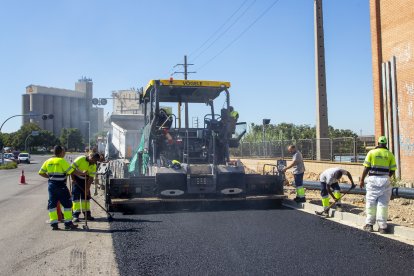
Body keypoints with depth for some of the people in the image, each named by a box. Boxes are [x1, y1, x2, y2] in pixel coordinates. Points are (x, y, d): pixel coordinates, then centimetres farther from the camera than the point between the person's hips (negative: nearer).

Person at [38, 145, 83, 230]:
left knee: (52, 204, 11)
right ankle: (68, 223, 6)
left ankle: (54, 224, 10)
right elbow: (72, 171, -13)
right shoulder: (62, 161, -11)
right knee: (67, 204, 4)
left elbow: (41, 173, 12)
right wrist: (82, 173, -3)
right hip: (60, 186, -6)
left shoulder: (48, 161, 8)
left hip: (51, 185, 6)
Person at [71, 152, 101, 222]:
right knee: (76, 196, -9)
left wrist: (87, 188, -13)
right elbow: (72, 168, -16)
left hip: (85, 180, 5)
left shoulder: (94, 166, -6)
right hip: (76, 179, -5)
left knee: (86, 196, 6)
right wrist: (73, 179, -16)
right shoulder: (80, 159, -20)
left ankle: (87, 214, 15)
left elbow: (91, 178, -8)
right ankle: (75, 215, -8)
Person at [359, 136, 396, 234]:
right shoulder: (390, 154, 5)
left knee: (371, 202, 7)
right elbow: (392, 170, 4)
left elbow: (366, 168, -2)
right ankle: (382, 226, 5)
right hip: (385, 180, 1)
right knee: (383, 203, 4)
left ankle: (369, 224, 10)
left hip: (373, 179, -1)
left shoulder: (371, 152, 1)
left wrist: (362, 180, 6)